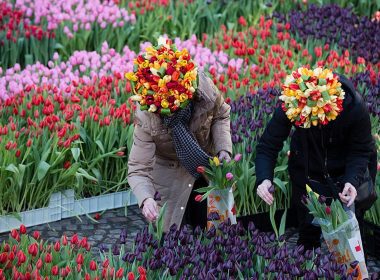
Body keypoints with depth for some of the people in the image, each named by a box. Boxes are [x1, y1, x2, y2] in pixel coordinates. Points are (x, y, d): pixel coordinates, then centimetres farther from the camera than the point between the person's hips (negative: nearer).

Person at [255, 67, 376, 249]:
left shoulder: (355, 107, -32)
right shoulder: (289, 107, -31)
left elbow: (361, 152, -19)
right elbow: (268, 145, -23)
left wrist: (352, 180, -36)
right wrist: (264, 178, -40)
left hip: (343, 174, 0)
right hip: (306, 177, 0)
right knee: (308, 228, 11)